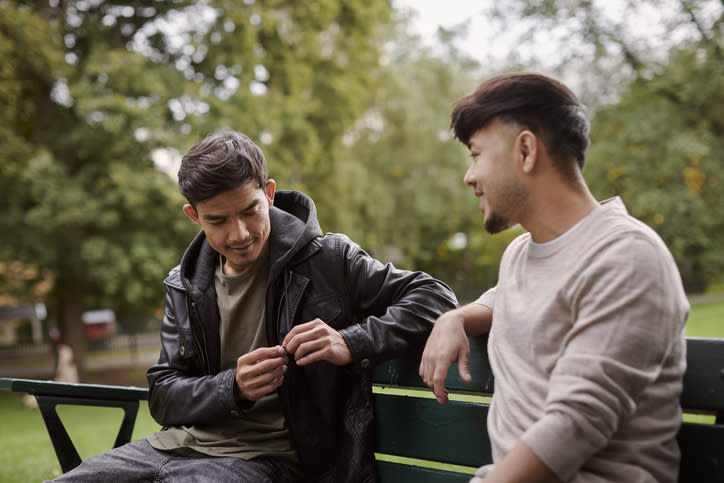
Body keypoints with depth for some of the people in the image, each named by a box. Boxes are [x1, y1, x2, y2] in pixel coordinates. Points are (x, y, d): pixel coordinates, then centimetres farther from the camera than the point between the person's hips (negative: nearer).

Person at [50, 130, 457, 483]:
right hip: (179, 443, 5)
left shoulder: (326, 259, -3)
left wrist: (350, 343, -22)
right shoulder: (186, 287, 10)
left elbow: (434, 297, -6)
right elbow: (163, 398, 8)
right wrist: (233, 388, -13)